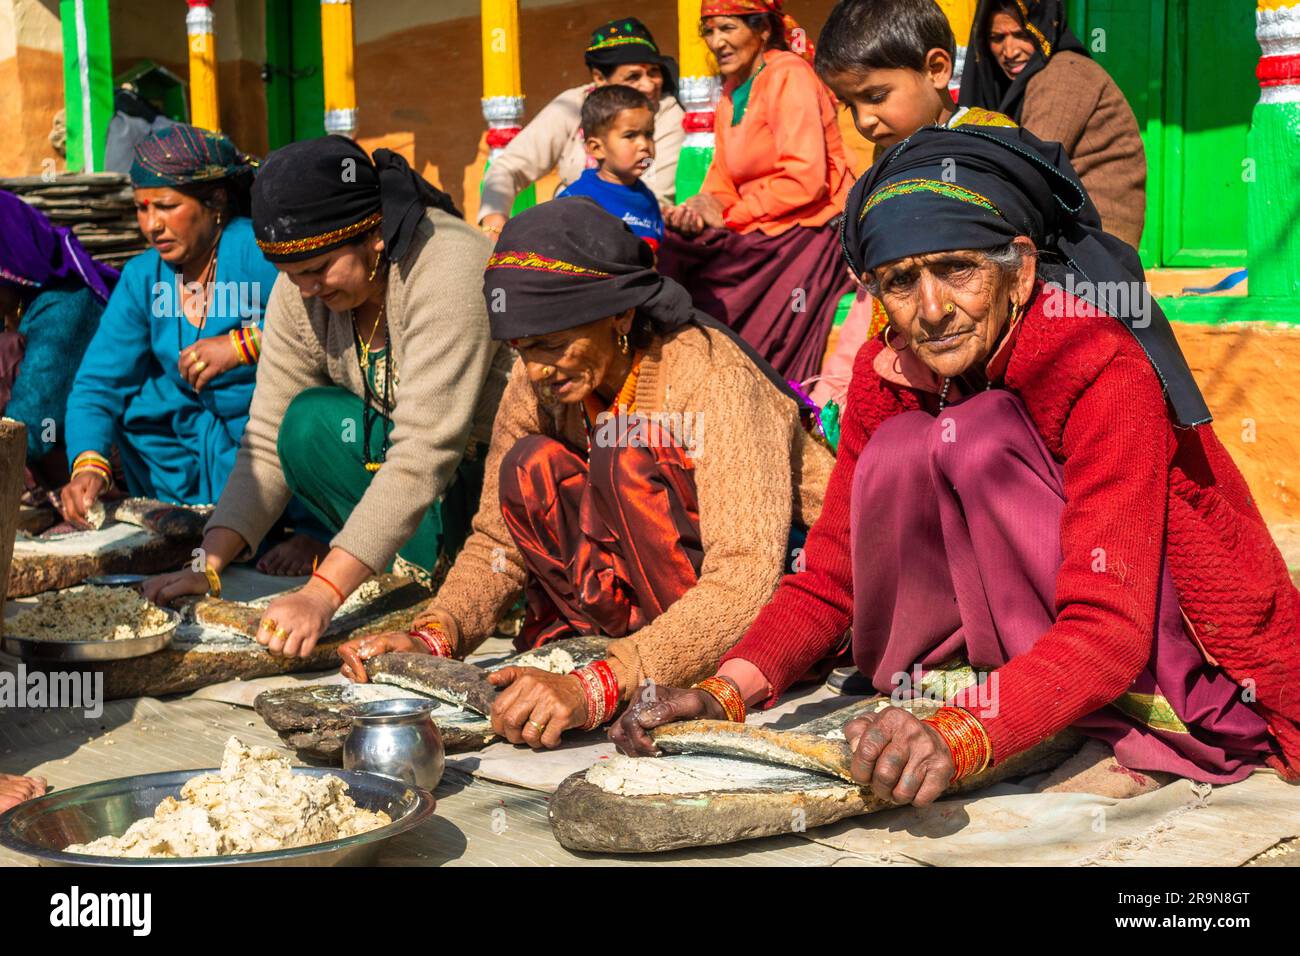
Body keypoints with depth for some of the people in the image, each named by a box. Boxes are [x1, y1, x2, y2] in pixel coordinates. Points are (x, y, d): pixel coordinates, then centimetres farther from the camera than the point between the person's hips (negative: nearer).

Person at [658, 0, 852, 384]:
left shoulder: (787, 75, -10)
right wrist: (702, 208, -8)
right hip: (758, 235, 8)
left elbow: (806, 180, -20)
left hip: (807, 232, -8)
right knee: (667, 256, -11)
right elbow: (723, 179, 16)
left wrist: (728, 215, -12)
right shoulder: (731, 91, 16)